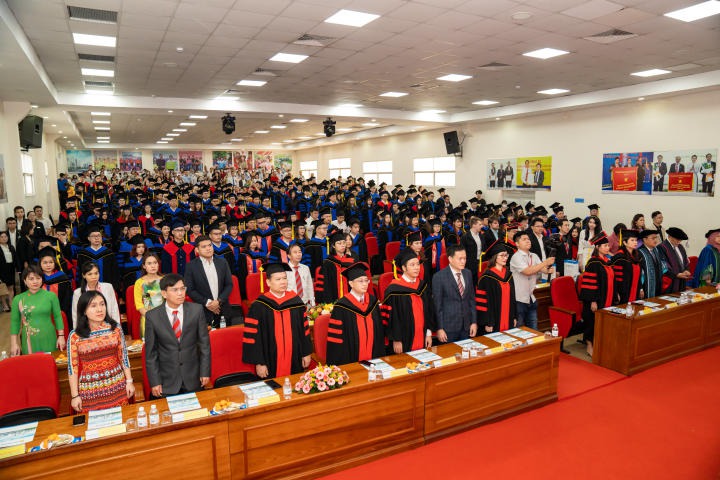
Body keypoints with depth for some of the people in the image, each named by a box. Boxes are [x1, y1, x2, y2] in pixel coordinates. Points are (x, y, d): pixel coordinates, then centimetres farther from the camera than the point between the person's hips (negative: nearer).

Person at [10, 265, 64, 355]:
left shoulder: (51, 296, -3)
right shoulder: (18, 299, -1)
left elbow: (58, 317, 1)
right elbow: (15, 322, 3)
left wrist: (61, 336, -2)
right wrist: (14, 343, 1)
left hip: (48, 340, 0)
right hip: (29, 341, 0)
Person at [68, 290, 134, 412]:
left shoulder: (115, 328, -1)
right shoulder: (75, 336, -6)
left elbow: (123, 357, 5)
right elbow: (73, 367, -2)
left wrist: (129, 381, 5)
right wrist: (75, 395, -1)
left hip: (117, 388, 2)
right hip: (90, 391, -1)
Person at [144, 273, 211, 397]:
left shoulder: (196, 310, -6)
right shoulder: (152, 316, -8)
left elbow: (204, 343, -1)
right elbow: (151, 352, -3)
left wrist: (205, 372, -1)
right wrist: (154, 382, -4)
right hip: (167, 381, -1)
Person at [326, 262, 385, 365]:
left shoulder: (373, 302, 3)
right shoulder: (342, 307, -13)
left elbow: (380, 331, 10)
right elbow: (337, 337, -11)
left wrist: (380, 355, 9)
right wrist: (341, 363, -12)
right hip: (351, 359, -4)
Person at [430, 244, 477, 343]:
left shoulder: (468, 274, 7)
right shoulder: (439, 277, -10)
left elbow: (472, 299, 11)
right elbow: (437, 304, -9)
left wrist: (474, 322, 7)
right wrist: (439, 328, -10)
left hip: (466, 326, 5)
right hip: (449, 327, -5)